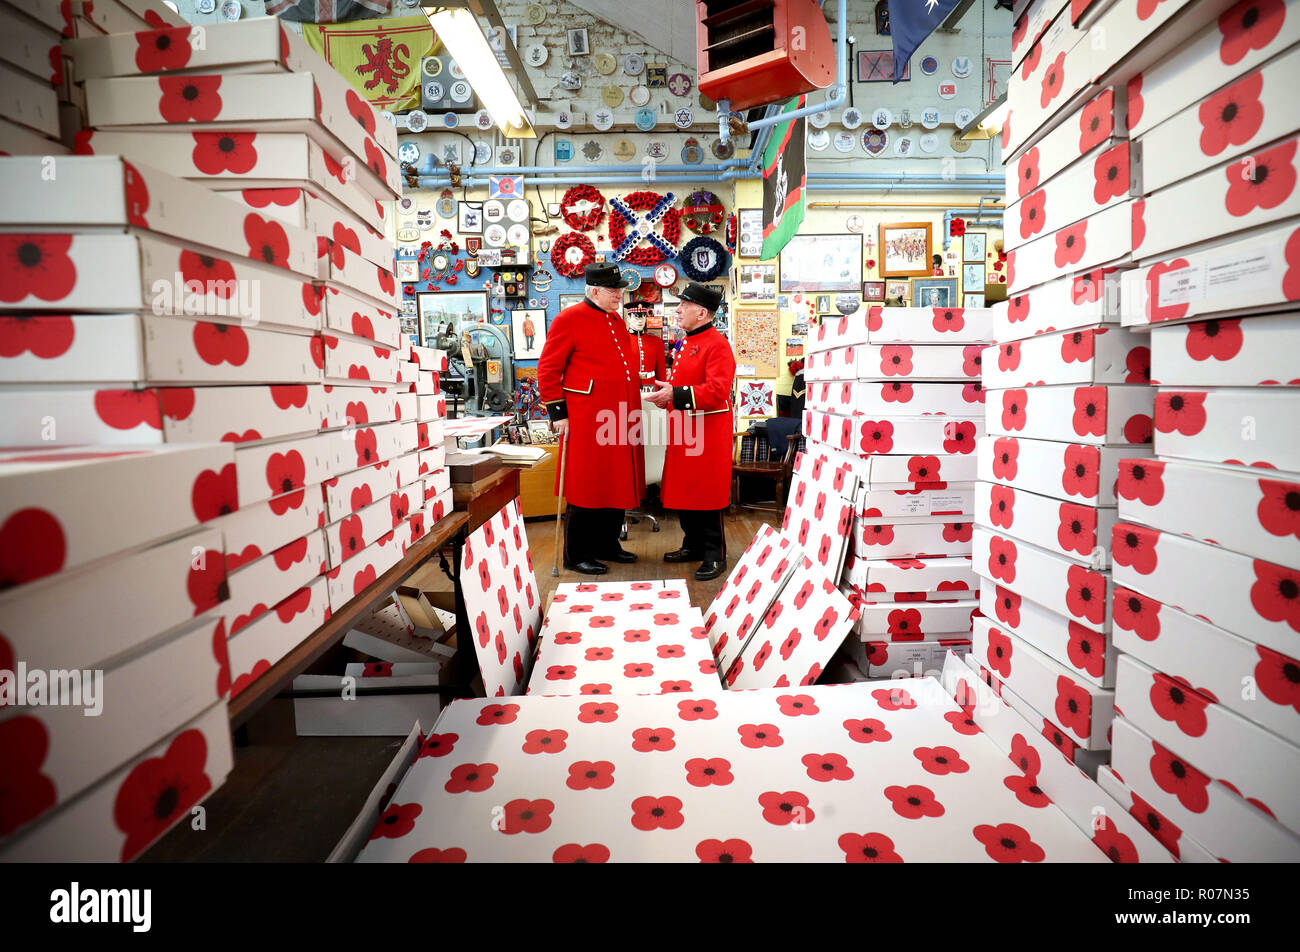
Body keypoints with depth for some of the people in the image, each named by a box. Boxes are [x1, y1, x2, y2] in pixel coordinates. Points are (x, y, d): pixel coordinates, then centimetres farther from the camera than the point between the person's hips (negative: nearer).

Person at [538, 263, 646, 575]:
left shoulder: (617, 321, 16)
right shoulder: (569, 319, -7)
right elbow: (548, 369, -8)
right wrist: (557, 412, -12)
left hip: (622, 418, 8)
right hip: (588, 419, -8)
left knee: (617, 484, 13)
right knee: (588, 487, -1)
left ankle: (608, 544, 28)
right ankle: (577, 555, 12)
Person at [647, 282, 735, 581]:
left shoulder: (717, 344, -13)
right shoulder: (684, 344, 16)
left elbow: (717, 390, -23)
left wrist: (676, 394, -25)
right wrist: (666, 395, 6)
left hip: (707, 433, -9)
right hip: (682, 431, 9)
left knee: (707, 494, -2)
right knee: (683, 491, 14)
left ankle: (715, 556, 10)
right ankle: (693, 546, 29)